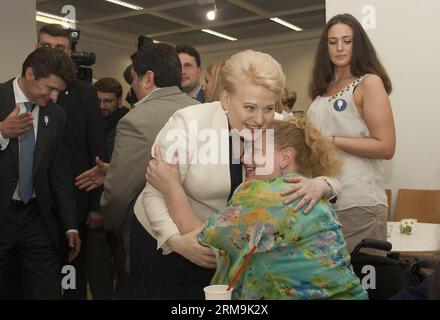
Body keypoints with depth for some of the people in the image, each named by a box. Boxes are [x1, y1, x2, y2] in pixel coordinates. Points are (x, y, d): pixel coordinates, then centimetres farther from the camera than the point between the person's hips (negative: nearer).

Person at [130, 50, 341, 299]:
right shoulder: (188, 123, -23)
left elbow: (326, 173, -10)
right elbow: (154, 194, -21)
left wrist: (319, 185, -33)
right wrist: (177, 241, -36)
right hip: (162, 242, -3)